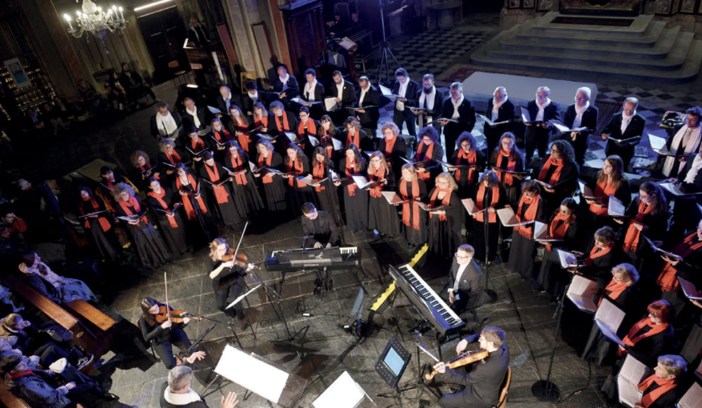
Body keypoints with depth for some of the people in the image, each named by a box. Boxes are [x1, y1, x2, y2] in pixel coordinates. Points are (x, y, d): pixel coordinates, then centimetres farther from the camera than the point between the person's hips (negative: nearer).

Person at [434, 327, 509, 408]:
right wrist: (466, 340, -16)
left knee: (443, 401, 1)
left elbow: (466, 380, -23)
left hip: (484, 399, -8)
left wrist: (445, 372, -23)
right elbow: (479, 337, -1)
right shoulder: (503, 346, -19)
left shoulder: (486, 367, -41)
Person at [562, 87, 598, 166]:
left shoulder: (593, 110, -5)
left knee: (579, 163, 7)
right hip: (567, 139, 3)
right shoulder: (570, 108, 7)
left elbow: (593, 128, -8)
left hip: (581, 142, -3)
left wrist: (581, 131, -27)